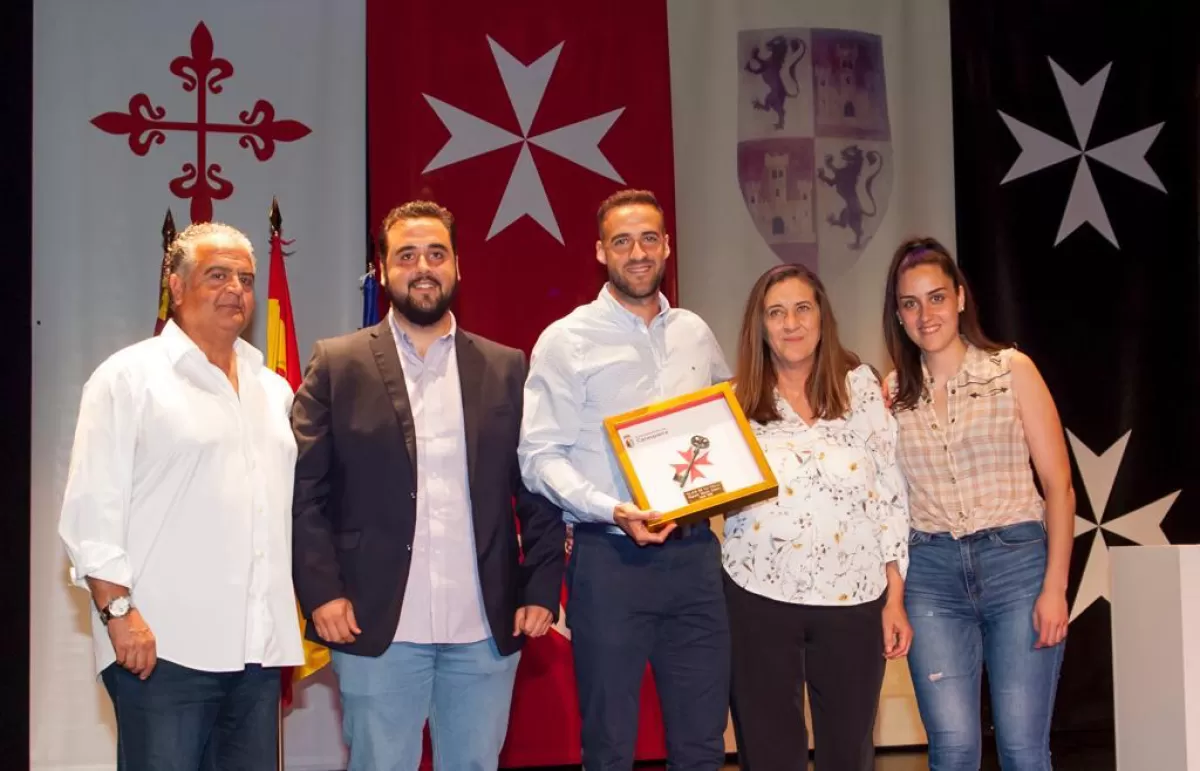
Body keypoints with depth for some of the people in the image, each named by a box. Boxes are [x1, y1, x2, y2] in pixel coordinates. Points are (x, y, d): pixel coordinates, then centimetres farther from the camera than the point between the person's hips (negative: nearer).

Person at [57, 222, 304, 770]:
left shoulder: (273, 389, 18)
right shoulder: (129, 377, 0)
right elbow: (90, 510, -7)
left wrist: (287, 628, 13)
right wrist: (119, 612, -15)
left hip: (259, 648, 6)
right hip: (162, 647, -5)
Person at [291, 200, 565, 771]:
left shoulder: (506, 369, 9)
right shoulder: (337, 365, 3)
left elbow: (538, 490, 9)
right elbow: (303, 491, 0)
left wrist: (543, 589, 1)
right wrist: (321, 592, -8)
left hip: (486, 632, 2)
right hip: (376, 629, -2)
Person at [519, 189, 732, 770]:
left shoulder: (695, 334, 10)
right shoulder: (567, 341, -4)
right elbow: (539, 456, -9)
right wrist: (611, 510, -23)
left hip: (693, 553, 4)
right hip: (611, 559, -4)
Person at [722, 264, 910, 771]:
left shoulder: (860, 385, 2)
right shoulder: (737, 401, 2)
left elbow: (890, 490, 2)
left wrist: (895, 598, 0)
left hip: (853, 597, 0)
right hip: (760, 597, 0)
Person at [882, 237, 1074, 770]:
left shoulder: (1012, 370, 2)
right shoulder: (892, 392, 8)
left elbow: (1058, 483, 0)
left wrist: (1055, 587, -7)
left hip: (1017, 561, -1)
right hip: (931, 572, 2)